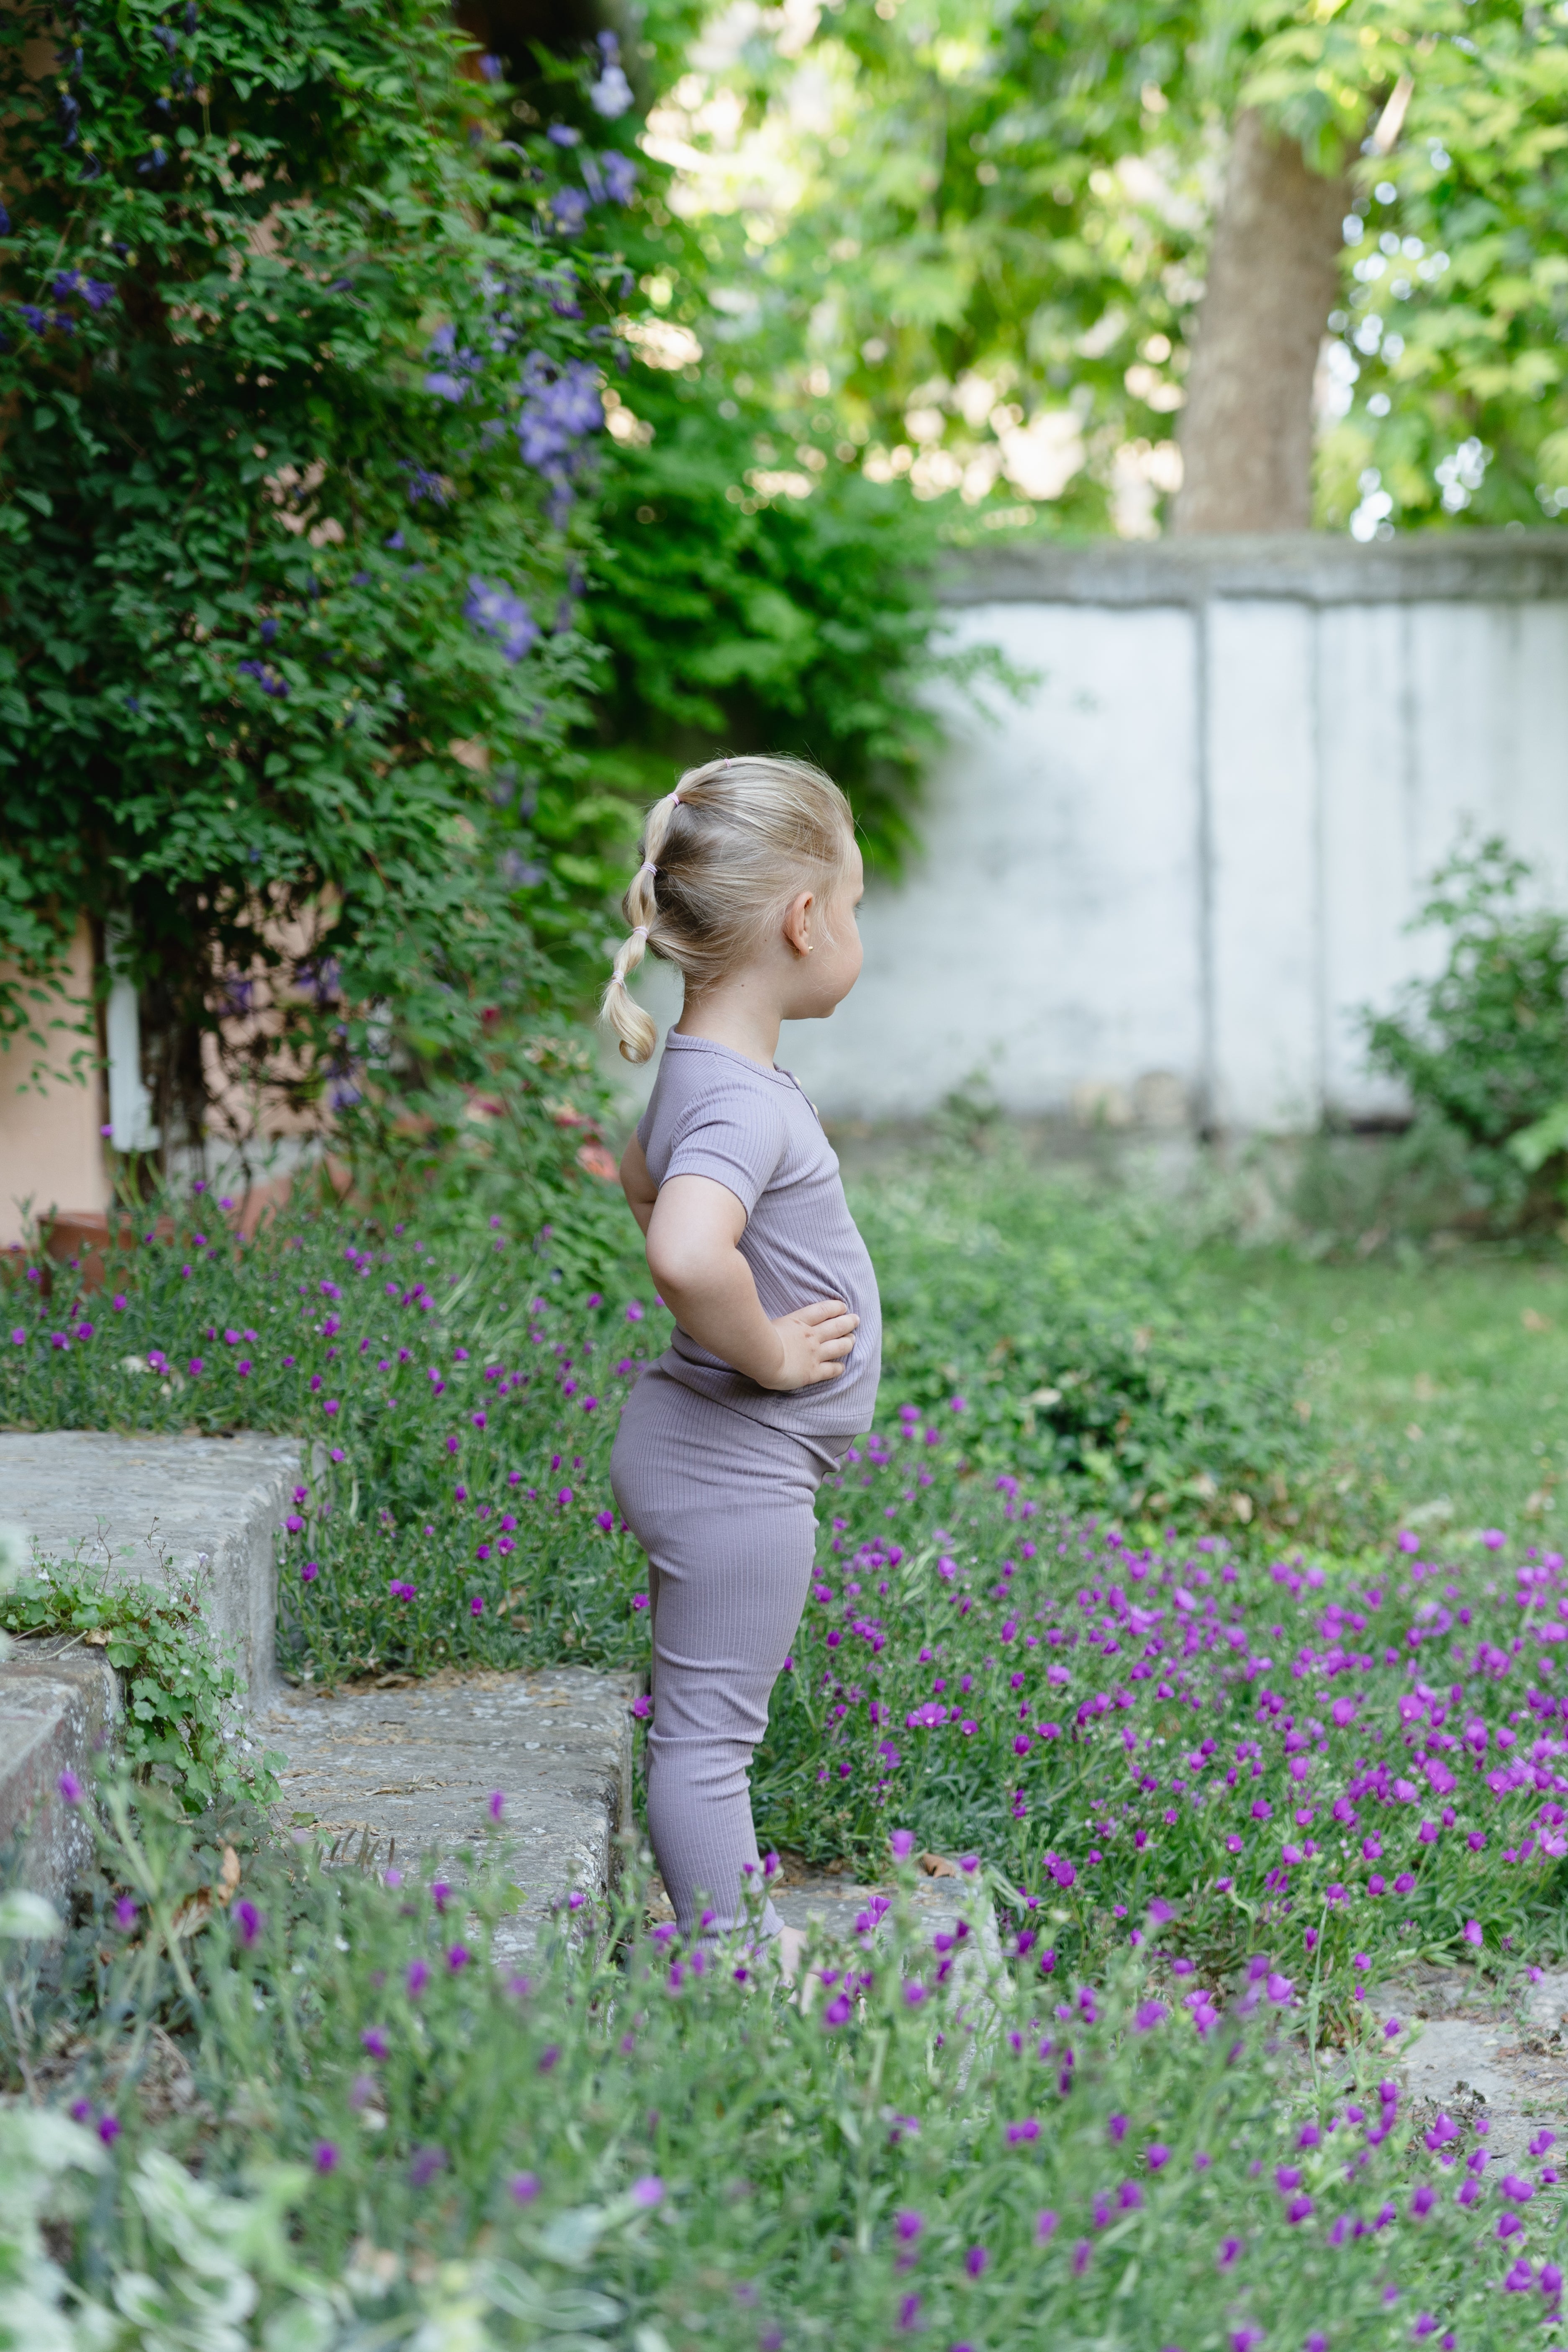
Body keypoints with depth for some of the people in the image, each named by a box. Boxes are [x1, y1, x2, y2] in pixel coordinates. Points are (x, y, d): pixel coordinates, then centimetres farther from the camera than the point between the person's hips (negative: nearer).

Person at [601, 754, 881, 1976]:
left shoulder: (709, 1068, 7)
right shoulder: (741, 1099, -25)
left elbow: (644, 1177, 29)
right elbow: (686, 1253, -45)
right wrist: (763, 1351, -27)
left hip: (725, 1458, 11)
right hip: (734, 1471, -11)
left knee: (714, 1722, 21)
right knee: (706, 1736, 1)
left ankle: (741, 1939, 35)